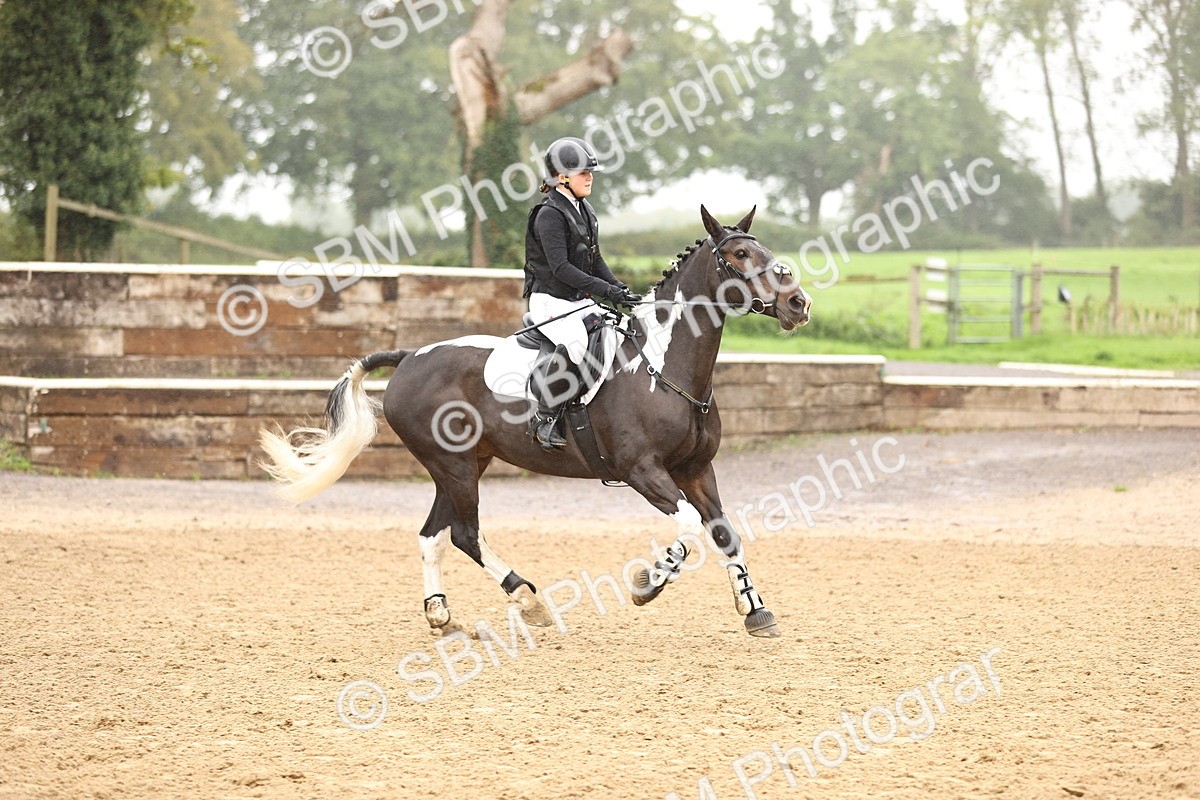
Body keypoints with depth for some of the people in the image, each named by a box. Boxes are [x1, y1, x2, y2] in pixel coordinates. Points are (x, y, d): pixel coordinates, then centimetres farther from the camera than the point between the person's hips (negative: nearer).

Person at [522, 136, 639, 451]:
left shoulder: (584, 211, 15)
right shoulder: (550, 215, -14)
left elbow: (594, 260, 20)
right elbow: (560, 267, -22)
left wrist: (620, 289, 4)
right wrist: (606, 290, -25)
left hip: (580, 301, 9)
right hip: (550, 301, -9)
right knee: (575, 344, -35)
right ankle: (545, 417, -27)